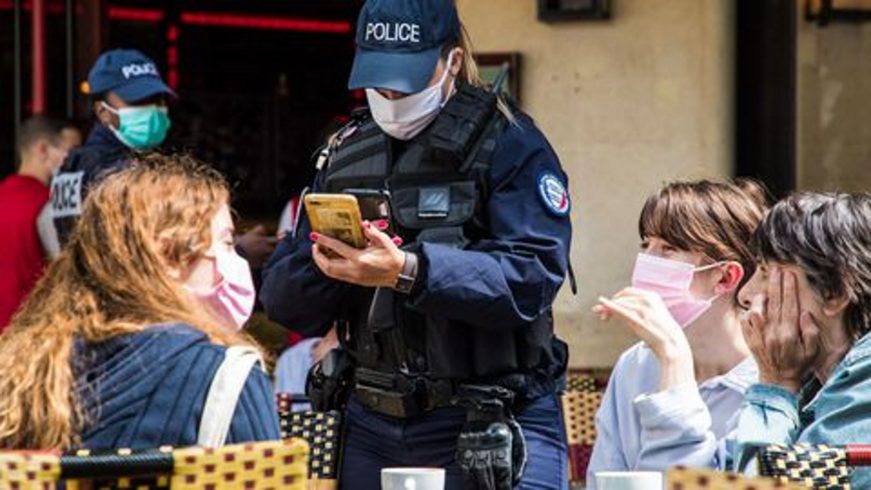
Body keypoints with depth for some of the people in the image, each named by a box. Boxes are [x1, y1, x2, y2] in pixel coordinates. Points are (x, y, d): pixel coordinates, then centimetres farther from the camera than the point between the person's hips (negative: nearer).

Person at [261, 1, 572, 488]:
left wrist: (407, 272, -29)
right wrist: (325, 265, -14)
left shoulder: (509, 143, -3)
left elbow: (533, 276, -18)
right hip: (371, 427, 5)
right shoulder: (345, 152, 13)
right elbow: (285, 302, 8)